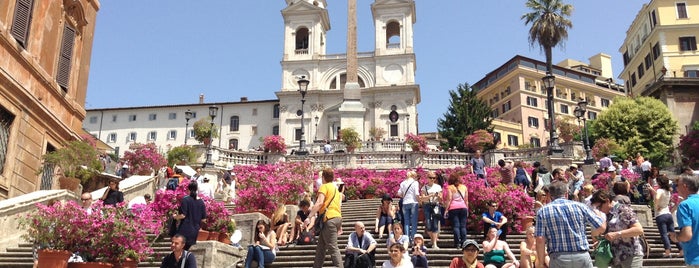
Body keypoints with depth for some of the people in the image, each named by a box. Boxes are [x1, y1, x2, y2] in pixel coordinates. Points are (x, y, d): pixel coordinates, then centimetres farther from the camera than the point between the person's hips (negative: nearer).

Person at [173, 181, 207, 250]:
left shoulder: (186, 199, -11)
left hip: (185, 230, -5)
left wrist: (175, 216, 3)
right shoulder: (201, 202, 3)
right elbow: (203, 217, 5)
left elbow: (182, 215, -16)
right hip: (195, 231, 5)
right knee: (186, 250, 16)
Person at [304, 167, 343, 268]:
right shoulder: (335, 188, 24)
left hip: (329, 219, -9)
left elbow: (320, 203, -17)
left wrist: (309, 217, -20)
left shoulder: (324, 186, -2)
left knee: (333, 248, -12)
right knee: (321, 248, 14)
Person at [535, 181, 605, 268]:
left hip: (558, 258, -1)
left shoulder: (543, 211, 2)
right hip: (582, 256, 1)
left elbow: (540, 240, -5)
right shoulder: (580, 206, 4)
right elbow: (601, 227, 4)